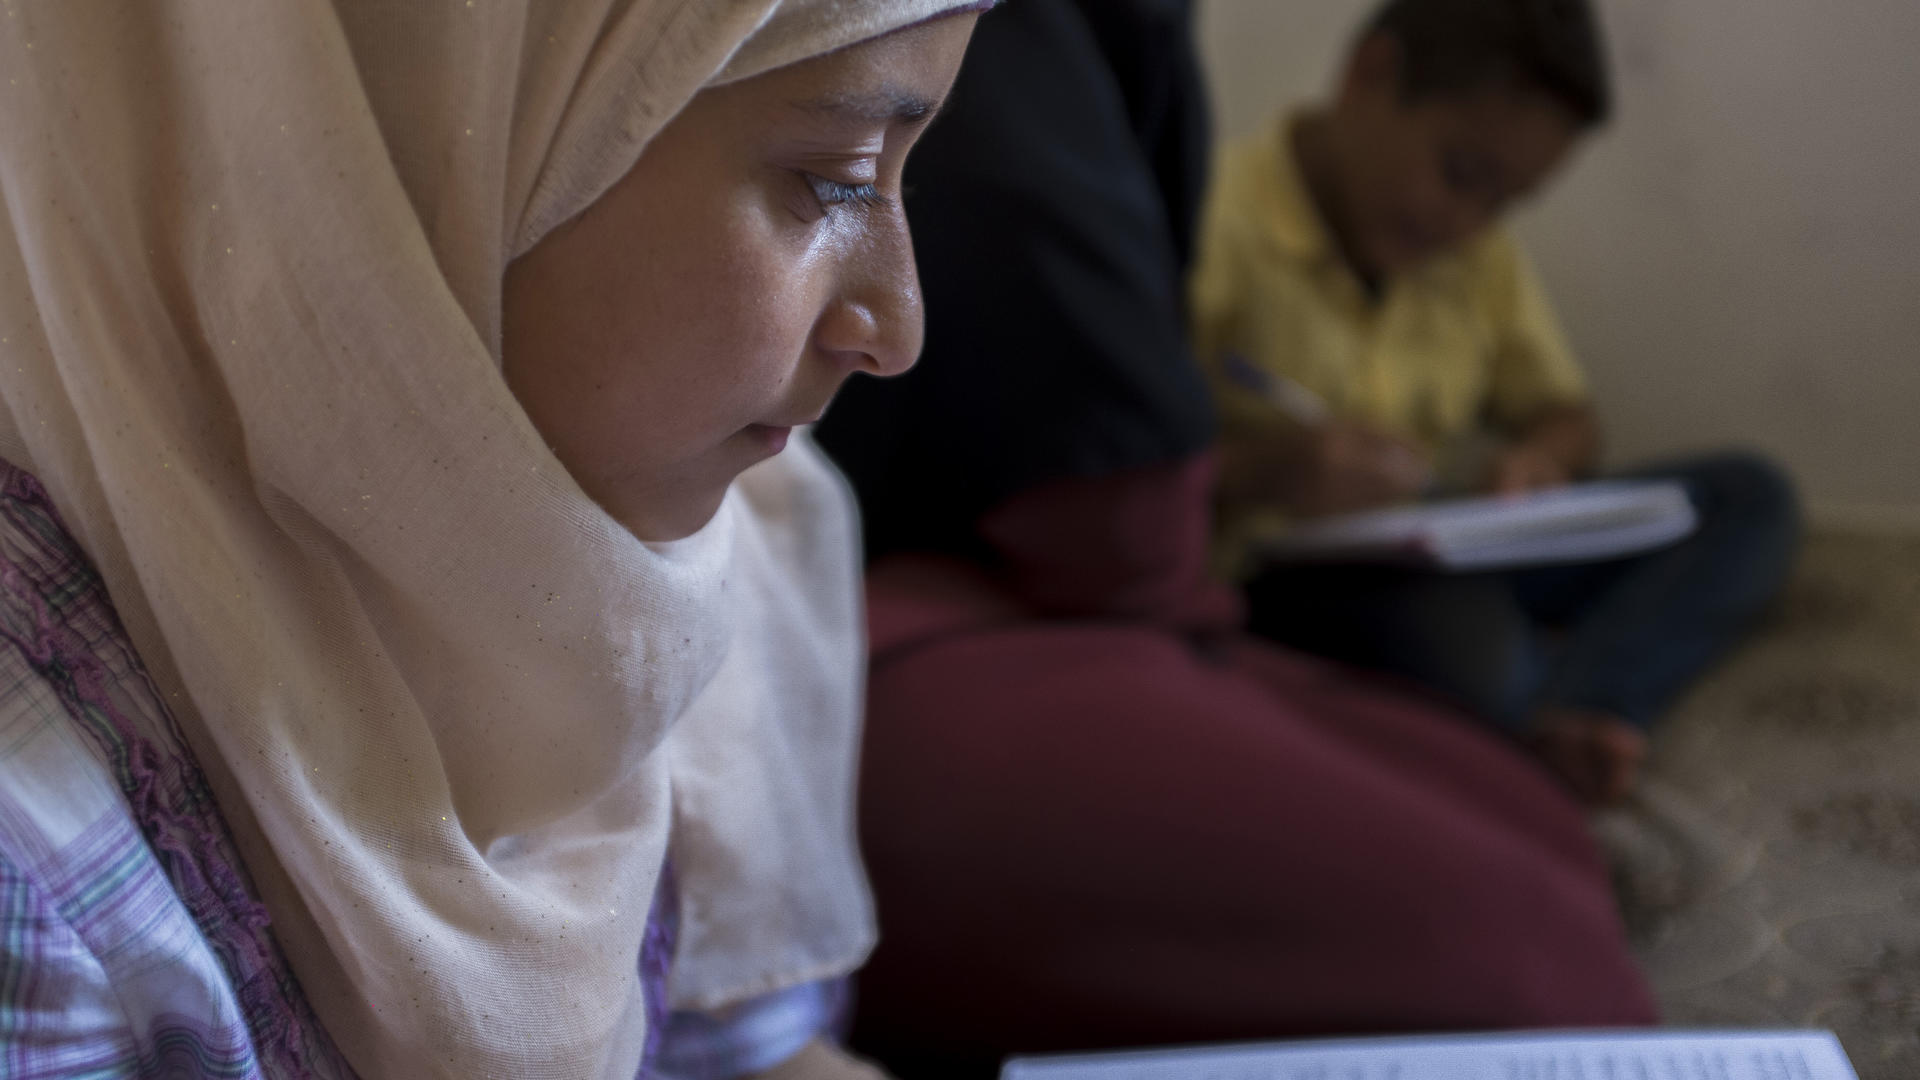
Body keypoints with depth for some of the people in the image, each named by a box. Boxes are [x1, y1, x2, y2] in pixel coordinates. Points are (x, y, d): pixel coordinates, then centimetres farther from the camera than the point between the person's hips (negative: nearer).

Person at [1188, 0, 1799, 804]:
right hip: (1283, 580, -8)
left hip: (1460, 564, 8)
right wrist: (1264, 470, -37)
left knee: (1748, 494, -3)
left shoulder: (1477, 257, 13)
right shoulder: (1213, 225, -12)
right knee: (1455, 622, -41)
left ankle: (1565, 715, -26)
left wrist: (1538, 460, -6)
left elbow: (1565, 415, 19)